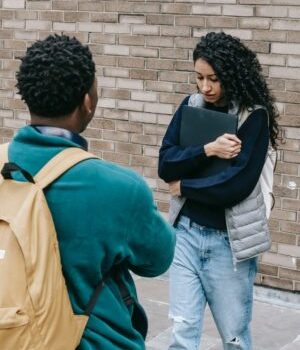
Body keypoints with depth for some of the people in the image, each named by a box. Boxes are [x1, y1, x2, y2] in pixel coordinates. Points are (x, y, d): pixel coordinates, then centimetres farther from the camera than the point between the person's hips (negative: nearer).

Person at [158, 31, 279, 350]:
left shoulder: (254, 116, -10)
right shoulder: (191, 106, 4)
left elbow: (237, 184, -19)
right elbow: (165, 165, -3)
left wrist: (183, 186, -7)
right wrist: (207, 150, -19)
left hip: (228, 239, -3)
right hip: (187, 231, 4)